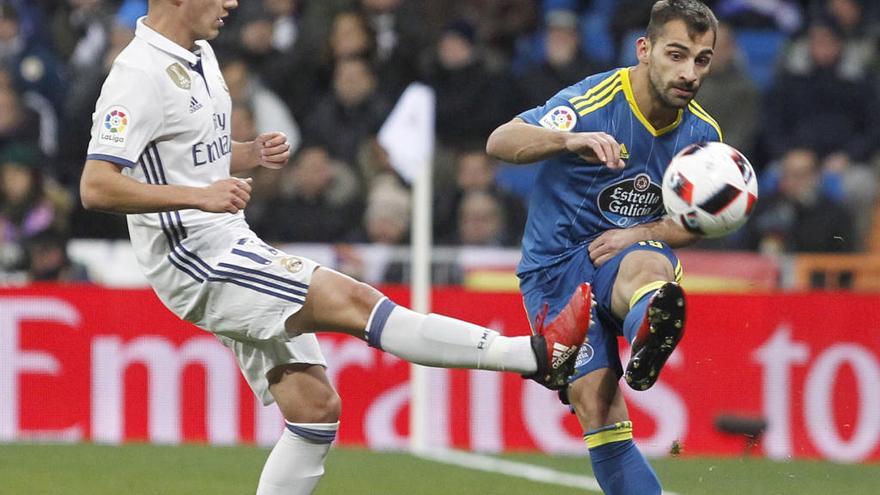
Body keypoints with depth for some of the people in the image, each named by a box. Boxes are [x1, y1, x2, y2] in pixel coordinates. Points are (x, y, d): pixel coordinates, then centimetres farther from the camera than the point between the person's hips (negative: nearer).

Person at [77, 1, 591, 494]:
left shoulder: (199, 56, 14)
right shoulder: (140, 75, -16)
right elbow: (96, 187, -23)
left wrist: (254, 154, 6)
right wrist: (197, 196, -31)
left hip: (231, 246, 10)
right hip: (195, 256, -10)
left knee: (315, 406, 5)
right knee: (355, 302, -17)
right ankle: (539, 354, -21)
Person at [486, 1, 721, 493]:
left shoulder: (703, 134, 2)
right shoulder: (593, 102, -13)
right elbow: (500, 142, -24)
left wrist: (640, 234, -7)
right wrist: (569, 139, -45)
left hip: (631, 250, 1)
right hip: (555, 267, -1)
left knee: (646, 266, -38)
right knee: (597, 406, -19)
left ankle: (648, 337, -73)